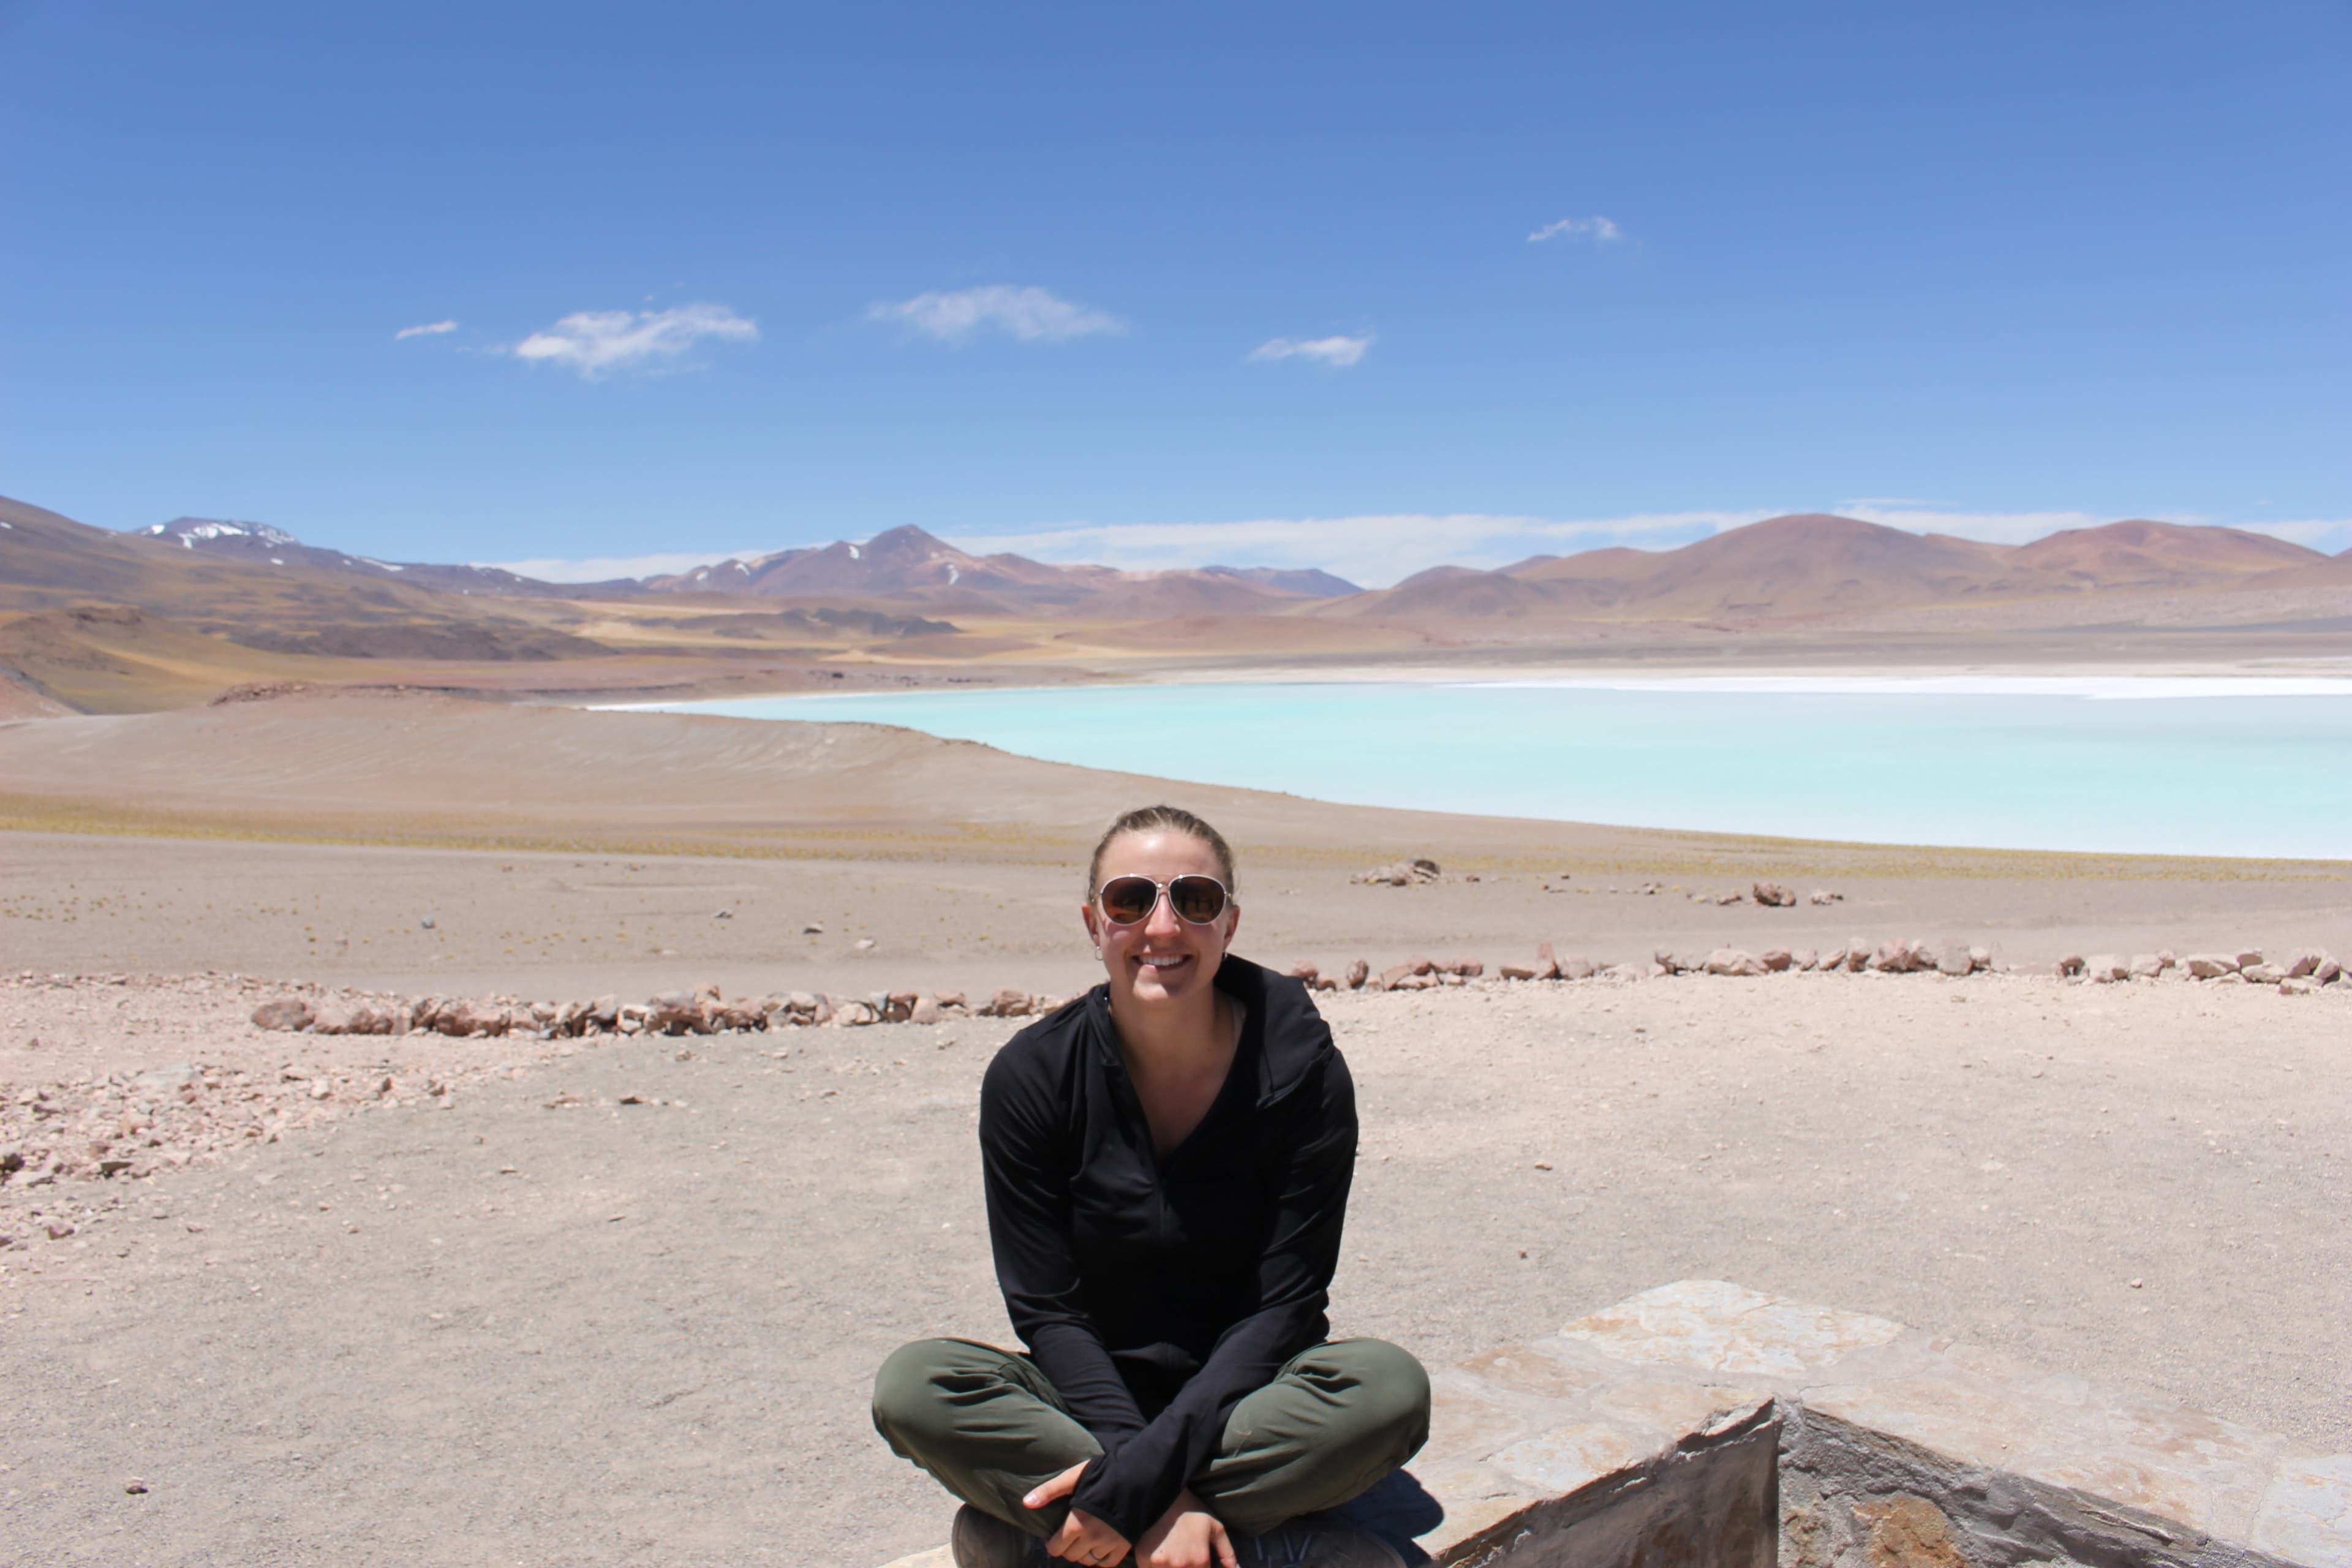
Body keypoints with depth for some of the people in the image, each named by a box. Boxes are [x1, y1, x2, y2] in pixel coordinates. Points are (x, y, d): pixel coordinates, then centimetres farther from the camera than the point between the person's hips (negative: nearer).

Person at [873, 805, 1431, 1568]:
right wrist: (1166, 1498, -24)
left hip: (1245, 1402, 0)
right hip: (1095, 1396, 1)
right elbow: (1048, 1310, -11)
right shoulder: (1032, 1077, -10)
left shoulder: (1300, 1069, -13)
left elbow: (1284, 1304, -14)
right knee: (912, 1386, -26)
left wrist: (1142, 1475, -25)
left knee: (1392, 1387, -30)